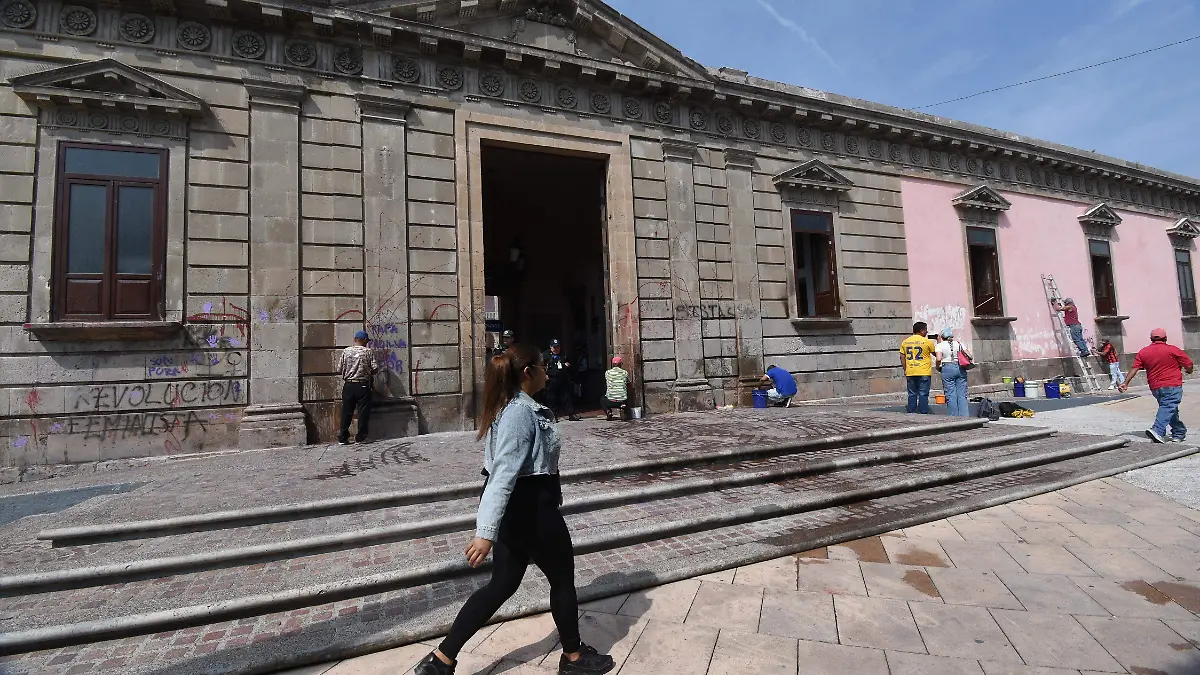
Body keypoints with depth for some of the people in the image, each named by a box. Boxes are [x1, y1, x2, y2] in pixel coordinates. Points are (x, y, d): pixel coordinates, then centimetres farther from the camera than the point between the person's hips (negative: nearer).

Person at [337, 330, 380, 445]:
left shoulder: (346, 351, 2)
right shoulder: (369, 352, -4)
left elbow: (339, 370, 2)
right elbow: (375, 369, -6)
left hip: (348, 385, 2)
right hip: (363, 386, -2)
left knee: (346, 412, 9)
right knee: (363, 412, 6)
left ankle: (342, 438, 12)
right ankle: (361, 437, 8)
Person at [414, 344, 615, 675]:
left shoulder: (509, 407, 8)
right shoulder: (522, 413, -24)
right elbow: (503, 474, -31)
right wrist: (486, 533, -32)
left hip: (515, 507, 10)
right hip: (531, 509, -10)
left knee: (502, 584, 19)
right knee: (563, 578, 13)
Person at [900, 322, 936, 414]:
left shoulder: (905, 342, 6)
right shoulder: (927, 341, -6)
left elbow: (902, 357, 7)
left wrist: (905, 370, 14)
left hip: (910, 373, 4)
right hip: (924, 372, -4)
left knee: (912, 394, 9)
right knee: (923, 394, 1)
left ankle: (911, 414, 10)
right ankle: (923, 413, 2)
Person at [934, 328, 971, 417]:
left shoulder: (940, 345, -1)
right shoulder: (959, 343, 11)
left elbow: (939, 359, -14)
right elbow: (969, 356, 6)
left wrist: (938, 368, 2)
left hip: (948, 369, -4)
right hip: (961, 368, 4)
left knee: (951, 395, 0)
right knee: (962, 395, 5)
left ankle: (953, 417, 2)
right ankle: (964, 416, 4)